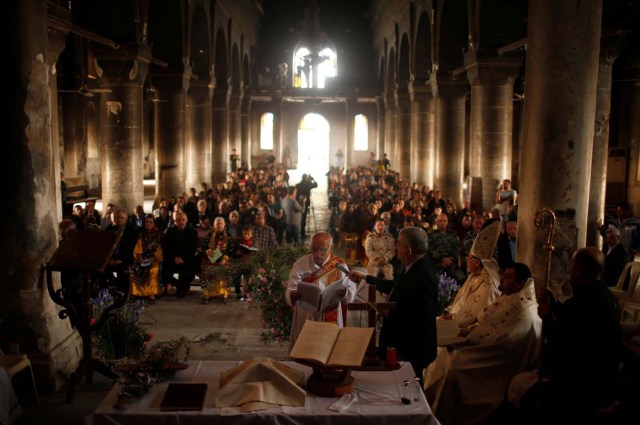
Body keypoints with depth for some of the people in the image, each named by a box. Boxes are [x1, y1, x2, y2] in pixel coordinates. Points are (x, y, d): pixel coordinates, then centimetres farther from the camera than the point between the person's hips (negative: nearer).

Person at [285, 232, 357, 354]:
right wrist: (295, 294, -32)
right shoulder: (300, 264, -4)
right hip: (305, 319, 0)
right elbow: (289, 291, -9)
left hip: (331, 319, 1)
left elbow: (351, 291, -4)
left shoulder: (339, 265, -2)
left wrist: (343, 292, -27)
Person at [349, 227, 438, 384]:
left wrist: (388, 312, -23)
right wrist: (365, 277, 28)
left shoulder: (422, 276, -28)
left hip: (411, 352, -9)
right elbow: (394, 287, 21)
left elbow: (421, 318, -30)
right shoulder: (415, 268, 2)